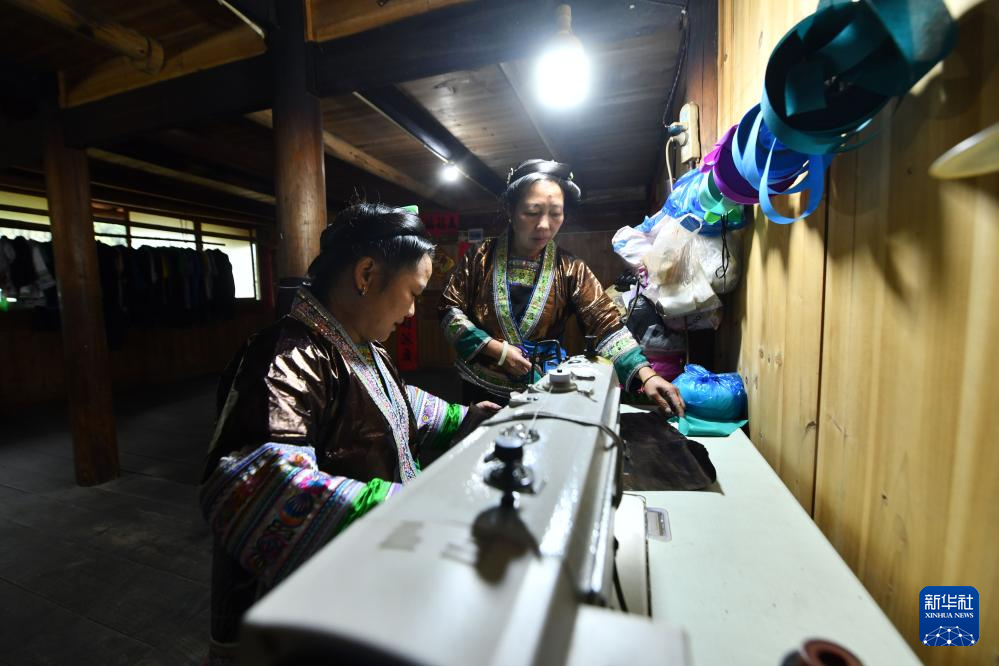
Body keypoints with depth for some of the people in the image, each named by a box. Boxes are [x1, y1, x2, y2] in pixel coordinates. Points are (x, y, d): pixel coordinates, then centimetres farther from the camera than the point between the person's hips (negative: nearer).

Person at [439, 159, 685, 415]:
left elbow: (606, 324, -16)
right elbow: (449, 310, -7)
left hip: (543, 395, 1)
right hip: (481, 389, 0)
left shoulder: (571, 270, -8)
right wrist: (496, 349, -18)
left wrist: (647, 374, -31)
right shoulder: (481, 257, -8)